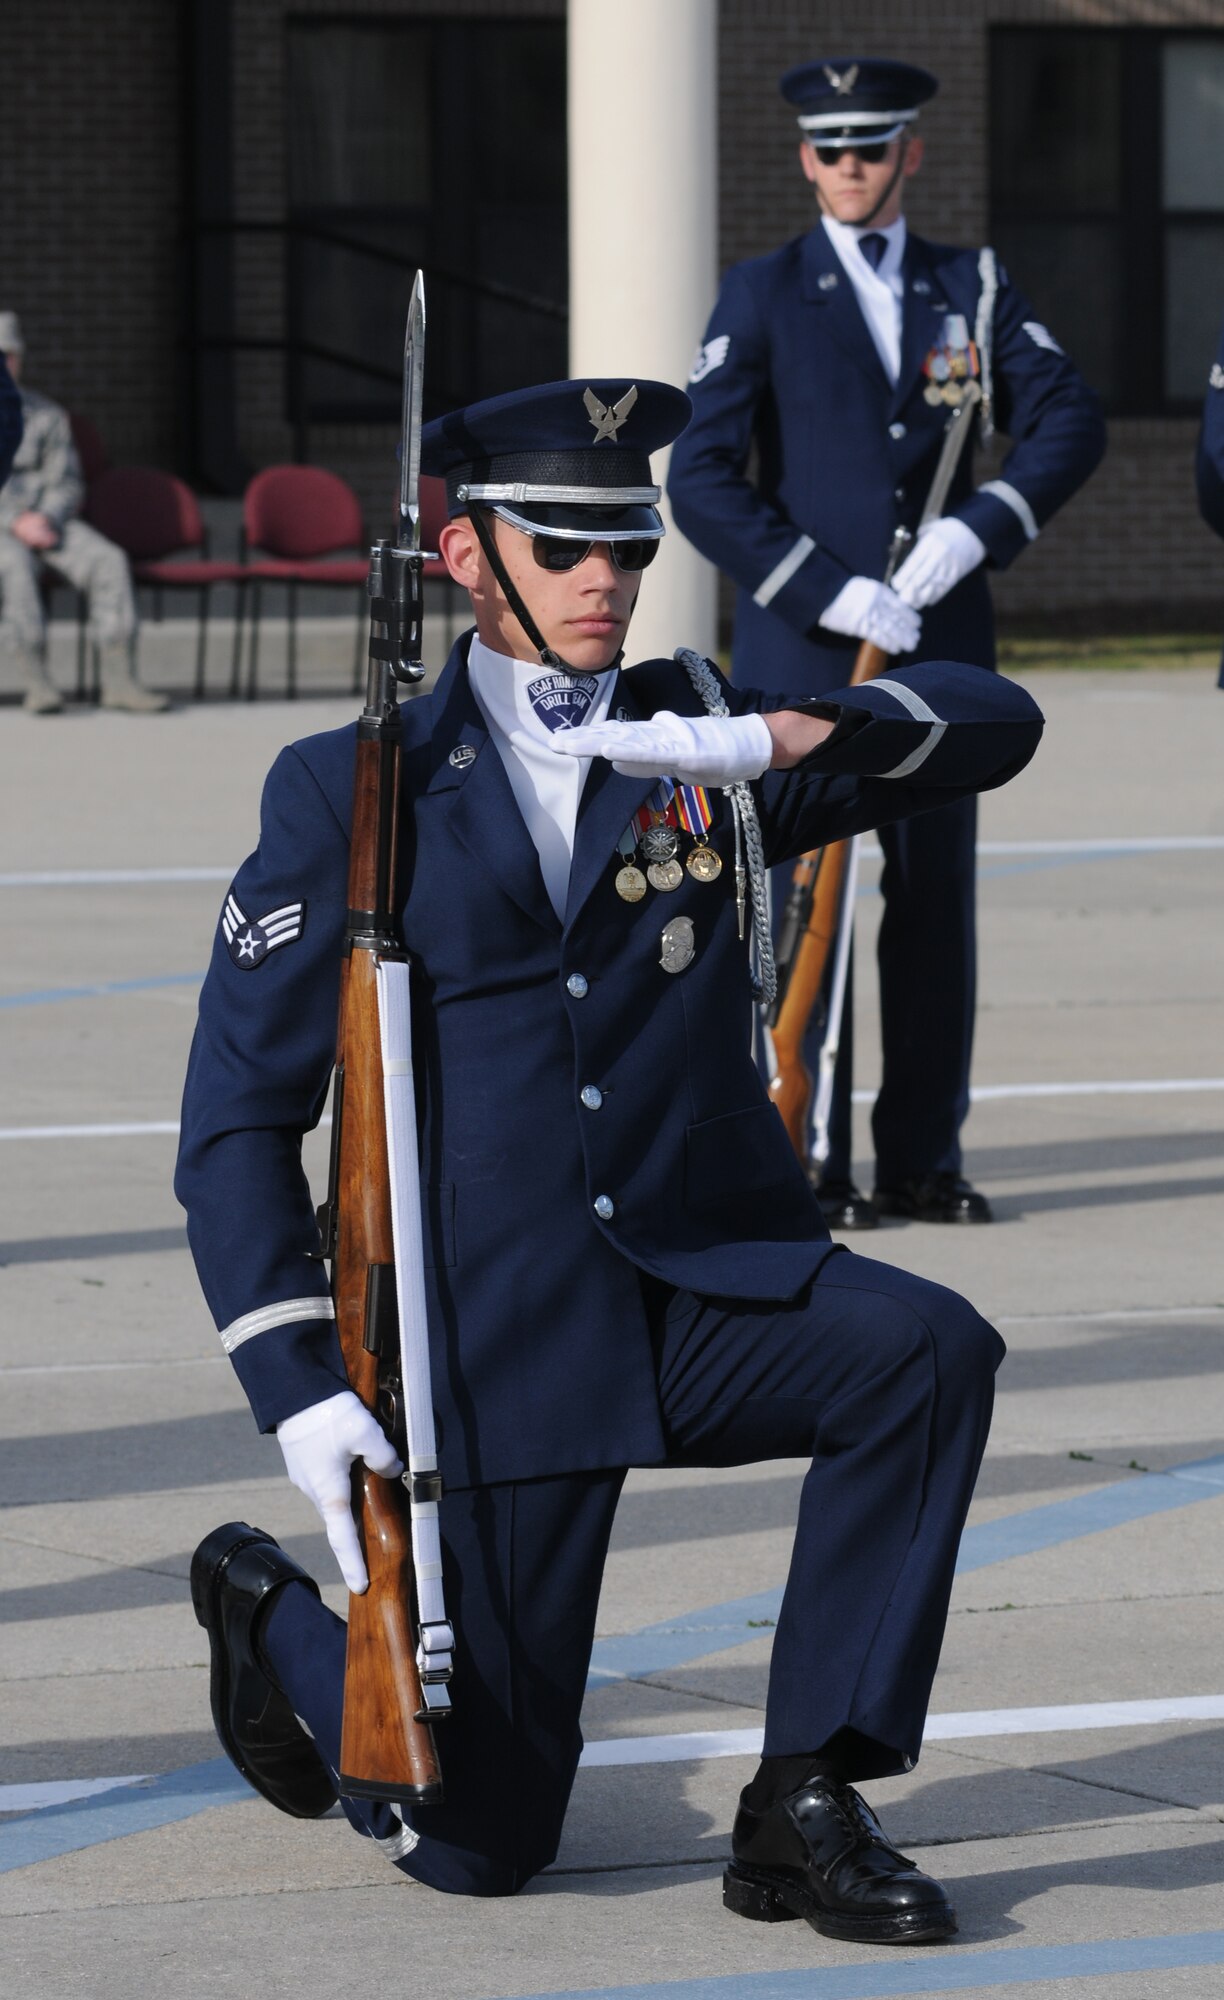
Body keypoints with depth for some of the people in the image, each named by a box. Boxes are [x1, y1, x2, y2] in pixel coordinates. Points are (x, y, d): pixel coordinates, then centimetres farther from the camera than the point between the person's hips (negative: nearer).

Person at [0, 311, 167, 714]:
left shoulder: (47, 415, 13)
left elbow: (67, 485, 10)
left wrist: (45, 518, -13)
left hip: (47, 521, 4)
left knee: (108, 561, -24)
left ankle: (118, 680, -27)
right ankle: (36, 682, -40)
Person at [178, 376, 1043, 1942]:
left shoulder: (694, 745, 8)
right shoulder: (352, 791, 0)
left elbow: (992, 725, -2)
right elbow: (237, 1117, -2)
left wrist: (773, 736, -20)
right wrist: (299, 1391, -12)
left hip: (706, 1296, 3)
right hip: (490, 1335, -3)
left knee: (928, 1351, -30)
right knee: (478, 1843, -3)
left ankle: (805, 1810, -17)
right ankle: (272, 1614, 31)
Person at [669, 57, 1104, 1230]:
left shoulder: (972, 288, 11)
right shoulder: (761, 297, 2)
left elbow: (1069, 421, 2)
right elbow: (702, 480, -6)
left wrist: (977, 528, -14)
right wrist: (829, 591, -14)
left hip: (939, 645, 3)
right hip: (803, 652, -3)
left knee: (936, 902, 5)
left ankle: (923, 1158, 13)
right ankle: (806, 1165, 1)